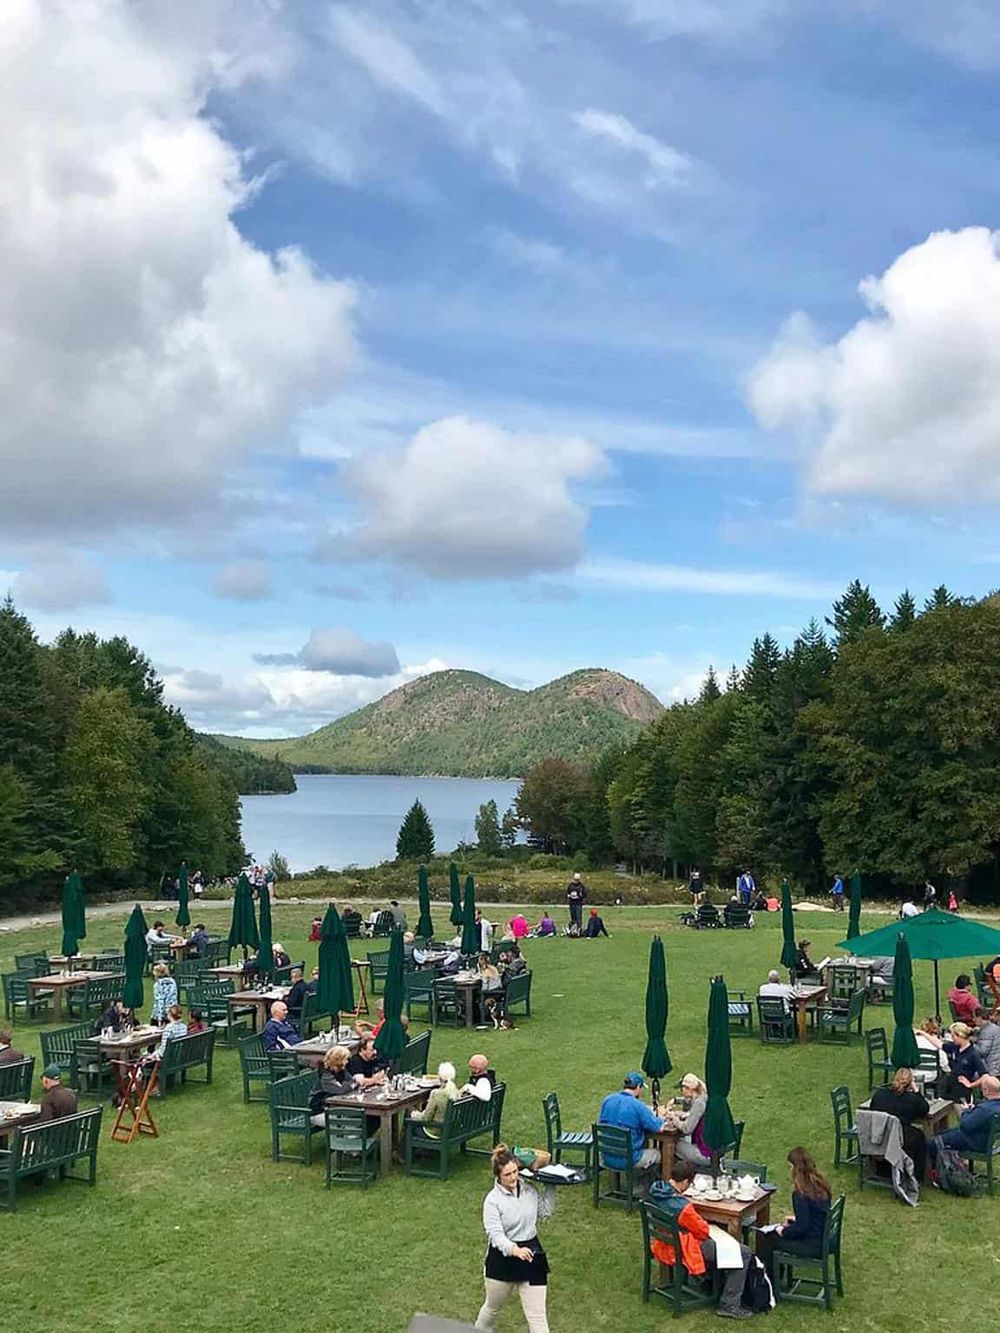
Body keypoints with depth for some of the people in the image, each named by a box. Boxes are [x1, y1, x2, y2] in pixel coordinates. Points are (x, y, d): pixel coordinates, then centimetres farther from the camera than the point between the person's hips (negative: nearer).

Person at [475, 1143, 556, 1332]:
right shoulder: (493, 1200, -18)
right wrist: (514, 1250, -43)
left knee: (537, 1316, 1)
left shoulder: (529, 1190, -3)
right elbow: (495, 1234, -26)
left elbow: (545, 1211, 12)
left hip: (531, 1255, 3)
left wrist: (551, 1185, 2)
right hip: (503, 1258, -3)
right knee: (493, 1307, 22)